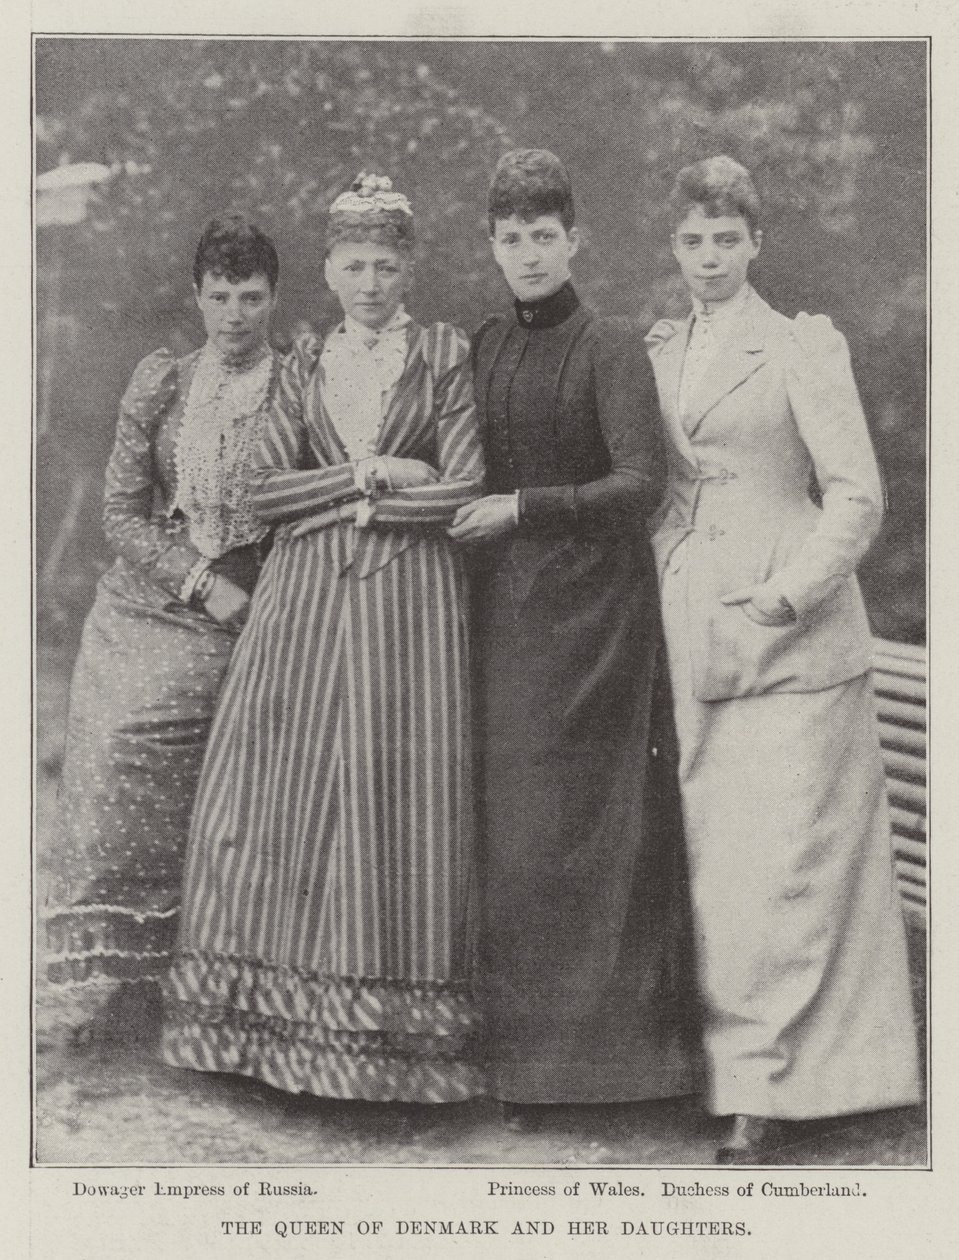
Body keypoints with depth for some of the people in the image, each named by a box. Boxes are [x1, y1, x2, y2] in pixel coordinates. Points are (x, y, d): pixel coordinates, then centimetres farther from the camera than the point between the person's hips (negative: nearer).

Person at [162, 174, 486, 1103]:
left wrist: (336, 497, -3)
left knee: (397, 798, -3)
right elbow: (265, 489, 6)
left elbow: (464, 491, -4)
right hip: (303, 605, 3)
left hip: (410, 603, -3)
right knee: (287, 791, 0)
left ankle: (394, 1025, 7)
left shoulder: (444, 355, 5)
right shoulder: (305, 365, 15)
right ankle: (282, 1023, 10)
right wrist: (369, 473, -5)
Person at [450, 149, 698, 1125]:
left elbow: (641, 486, -14)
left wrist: (524, 509, -18)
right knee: (508, 829, 5)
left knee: (583, 821, -1)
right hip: (503, 609, 5)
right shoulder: (482, 349, 11)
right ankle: (518, 1048, 14)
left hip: (593, 606, -5)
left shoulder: (611, 349, -6)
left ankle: (591, 1044, 12)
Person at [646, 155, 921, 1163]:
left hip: (790, 636, -5)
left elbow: (856, 495, -5)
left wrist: (789, 592, -14)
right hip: (693, 635, 5)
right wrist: (661, 580, 6)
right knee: (712, 861, 5)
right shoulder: (657, 352, 14)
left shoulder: (801, 346, -1)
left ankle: (763, 1097, 1)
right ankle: (737, 1067, 14)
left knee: (780, 864, -5)